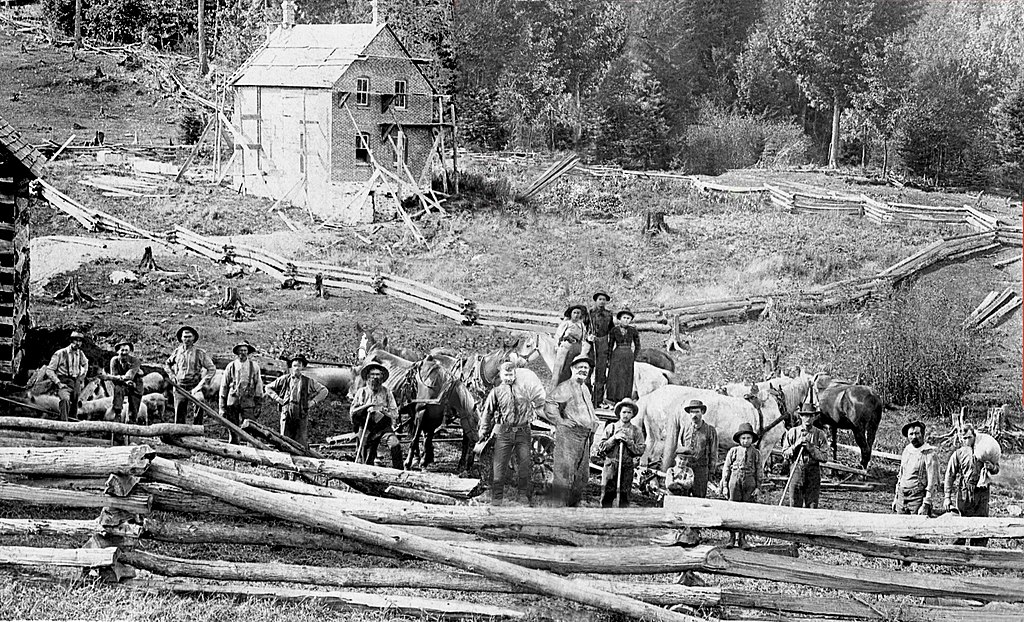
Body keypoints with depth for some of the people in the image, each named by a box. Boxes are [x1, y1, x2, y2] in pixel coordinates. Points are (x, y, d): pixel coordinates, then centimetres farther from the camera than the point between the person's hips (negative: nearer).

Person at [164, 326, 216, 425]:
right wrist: (172, 375, 10)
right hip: (180, 387, 4)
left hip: (194, 387, -4)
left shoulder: (200, 353, -2)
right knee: (179, 417, 5)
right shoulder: (177, 352, 8)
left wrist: (202, 383, -11)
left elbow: (212, 369, -3)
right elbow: (167, 364, 26)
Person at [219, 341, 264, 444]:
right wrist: (222, 407, 6)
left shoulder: (254, 366, 7)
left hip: (248, 402, -1)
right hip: (232, 402, 1)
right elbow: (224, 387, 10)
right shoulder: (231, 366, 8)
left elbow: (259, 386, 9)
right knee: (232, 432, 3)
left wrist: (258, 406, 3)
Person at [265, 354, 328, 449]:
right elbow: (268, 388, 18)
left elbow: (324, 391, 15)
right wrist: (278, 399, 5)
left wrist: (312, 402, 4)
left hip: (302, 415, -1)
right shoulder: (284, 379, 9)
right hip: (286, 413, 1)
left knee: (302, 443, -4)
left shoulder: (308, 381, 8)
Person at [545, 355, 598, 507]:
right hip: (568, 433, -9)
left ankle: (574, 504, 16)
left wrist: (593, 425, 25)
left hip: (585, 436, 9)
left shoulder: (585, 389, 24)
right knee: (565, 472, -12)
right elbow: (549, 404, -17)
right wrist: (560, 421, -16)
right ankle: (559, 506, -13)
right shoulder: (565, 387, -5)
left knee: (582, 475, 9)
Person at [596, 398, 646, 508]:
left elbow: (640, 450, 1)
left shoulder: (636, 431, 9)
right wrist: (614, 439, -8)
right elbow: (601, 447, 3)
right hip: (610, 465, 0)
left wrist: (628, 441, -11)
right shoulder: (611, 427, 9)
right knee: (607, 495, -4)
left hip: (627, 467, 0)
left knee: (624, 496, -2)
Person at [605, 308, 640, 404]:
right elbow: (610, 345, 6)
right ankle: (613, 400, -2)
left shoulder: (633, 331, 2)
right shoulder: (614, 330, 1)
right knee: (614, 378, -4)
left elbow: (637, 346, 8)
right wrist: (609, 359, 2)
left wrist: (634, 359, 1)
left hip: (628, 357, 1)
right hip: (616, 356, -1)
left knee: (626, 380, 1)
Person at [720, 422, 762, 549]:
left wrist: (758, 487, 3)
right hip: (735, 481, -1)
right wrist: (724, 486, 2)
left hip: (749, 483, 1)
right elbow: (726, 469, 7)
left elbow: (758, 471, 9)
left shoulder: (756, 453, 7)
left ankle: (742, 539, 9)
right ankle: (731, 538, 3)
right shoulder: (733, 451, 5)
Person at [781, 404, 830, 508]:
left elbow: (825, 457, 0)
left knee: (812, 505, -2)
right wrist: (796, 445, -9)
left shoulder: (820, 434, 6)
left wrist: (810, 448, -10)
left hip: (813, 472, 0)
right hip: (796, 471, 0)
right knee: (795, 506, -4)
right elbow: (785, 453, 6)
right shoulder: (792, 432, 7)